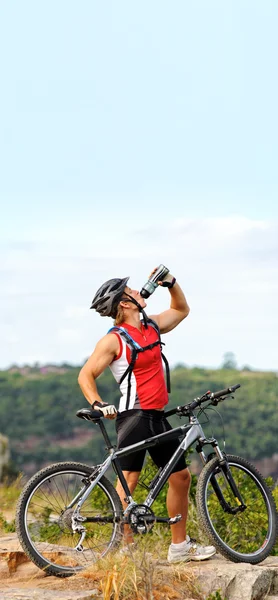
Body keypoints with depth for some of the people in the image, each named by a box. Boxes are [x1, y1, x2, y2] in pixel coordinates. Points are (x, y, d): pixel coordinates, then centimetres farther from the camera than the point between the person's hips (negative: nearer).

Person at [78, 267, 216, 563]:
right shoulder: (113, 339, -9)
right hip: (133, 416, -8)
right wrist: (98, 404, -26)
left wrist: (170, 283, 13)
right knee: (128, 481, -10)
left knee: (181, 476, 10)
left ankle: (179, 547, 18)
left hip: (157, 417, 8)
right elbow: (86, 375, -10)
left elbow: (181, 310, 29)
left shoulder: (151, 326, 12)